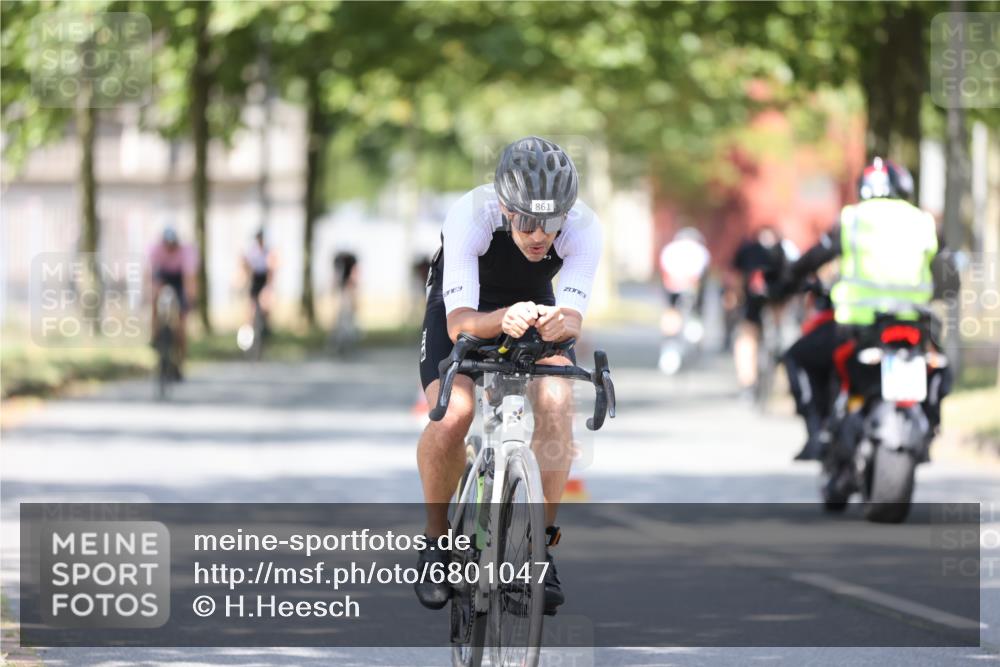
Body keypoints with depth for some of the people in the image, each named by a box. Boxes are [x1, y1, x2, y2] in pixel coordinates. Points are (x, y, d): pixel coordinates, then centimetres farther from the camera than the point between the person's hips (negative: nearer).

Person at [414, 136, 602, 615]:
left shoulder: (582, 227, -31)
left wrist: (559, 322, -62)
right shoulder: (470, 217, -36)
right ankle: (437, 539, -3)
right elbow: (459, 322, -42)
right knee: (451, 414, -27)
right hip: (465, 310, -2)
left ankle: (541, 541, -10)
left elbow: (573, 315, -38)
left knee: (556, 402, -27)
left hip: (537, 310, 2)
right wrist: (503, 321, -64)